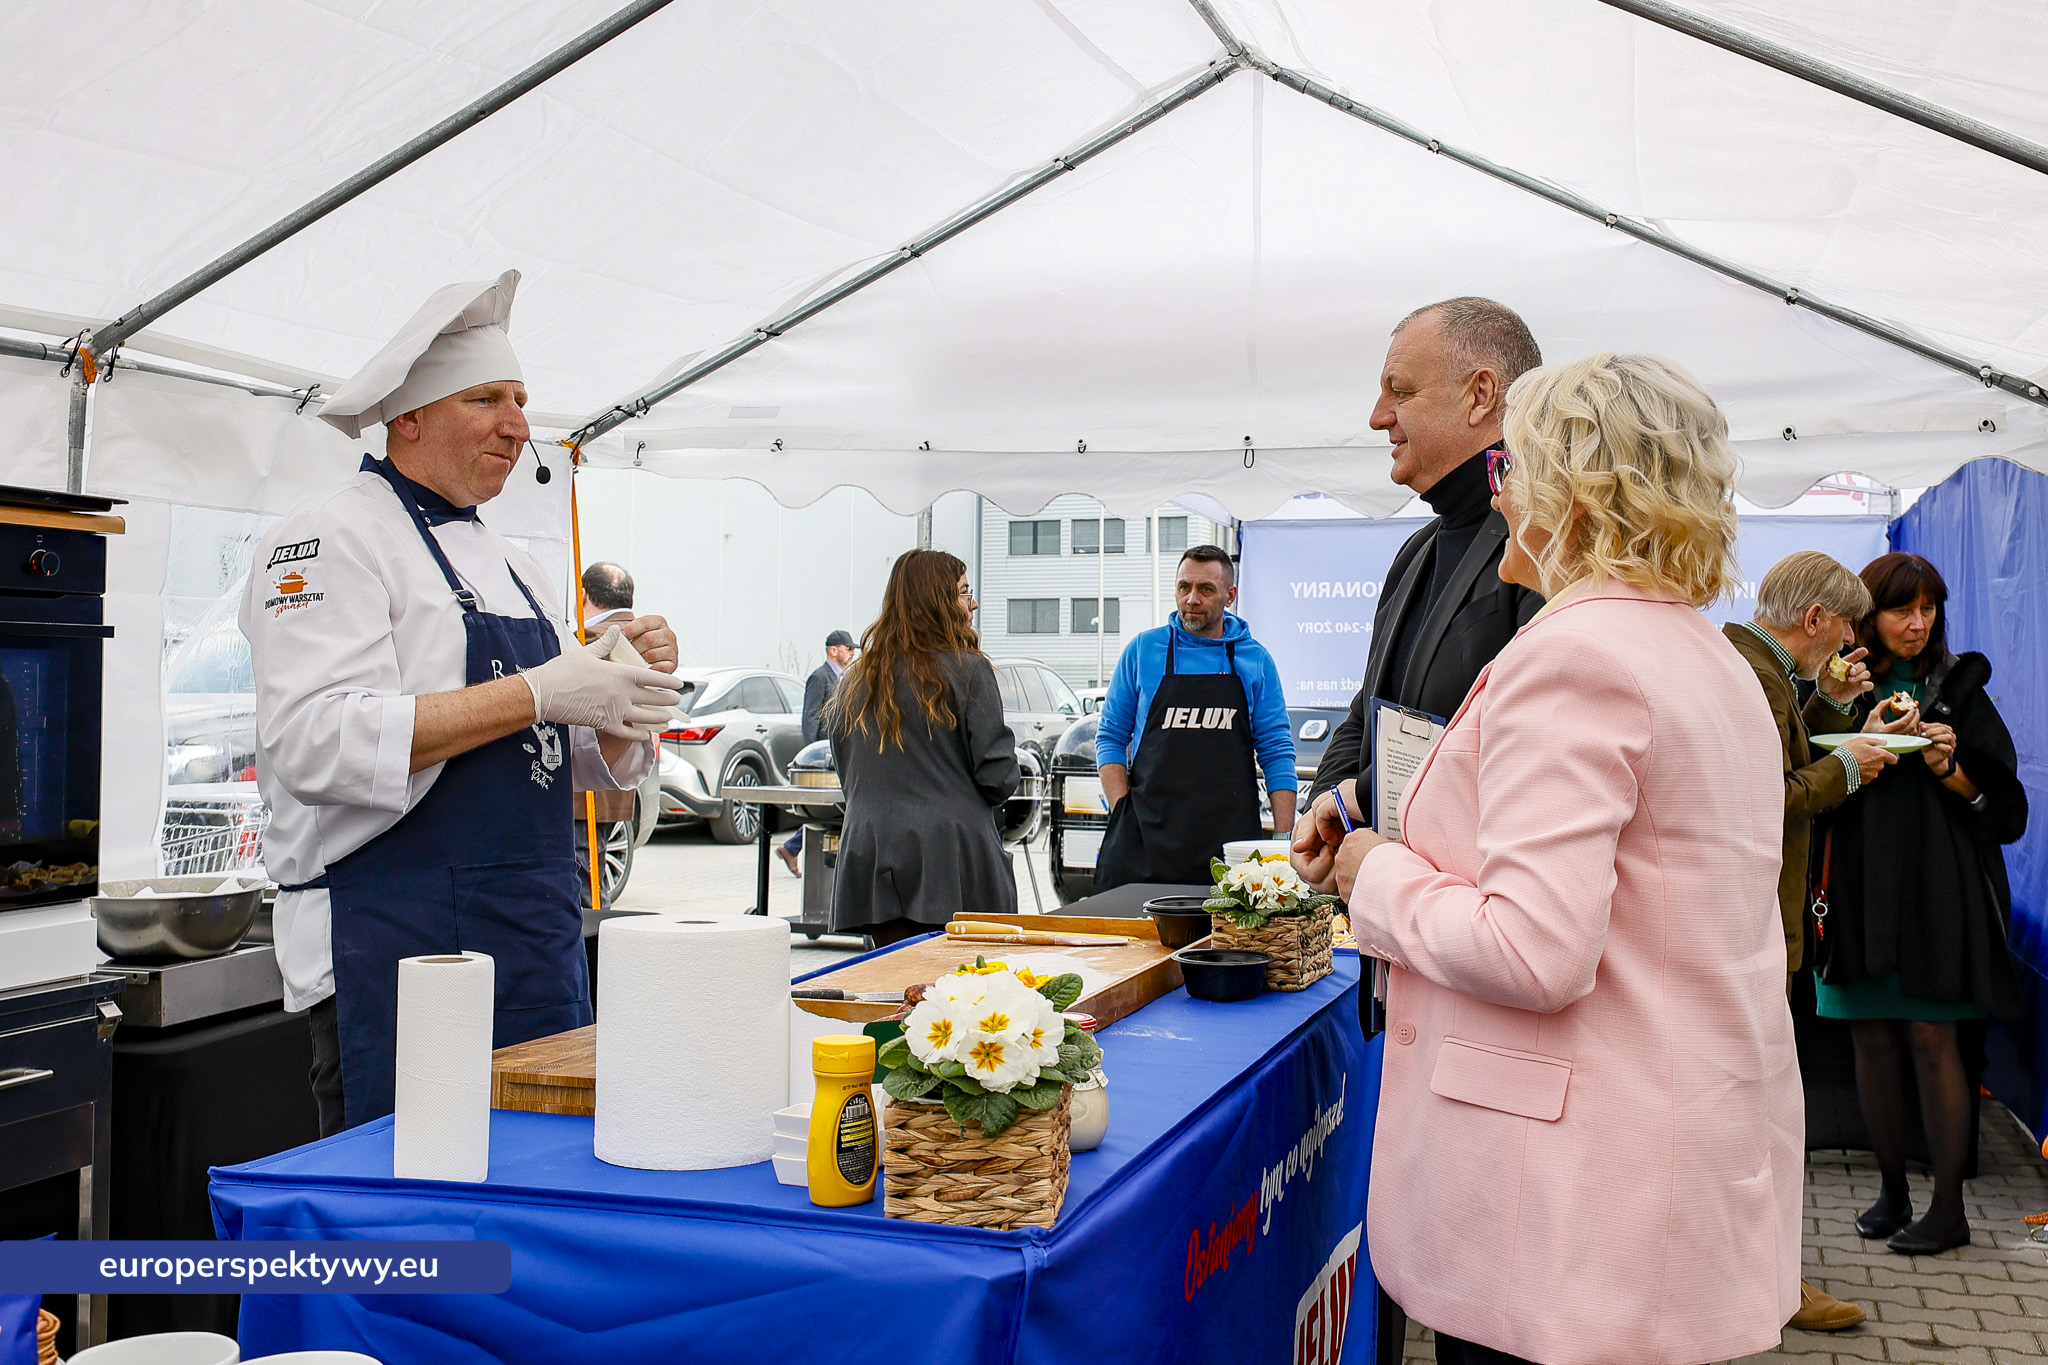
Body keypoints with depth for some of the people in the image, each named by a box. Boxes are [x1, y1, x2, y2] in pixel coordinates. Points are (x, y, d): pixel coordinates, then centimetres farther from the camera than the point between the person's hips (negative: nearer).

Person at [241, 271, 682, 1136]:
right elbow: (315, 741, -20)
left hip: (539, 936, 8)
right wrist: (534, 694, -21)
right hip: (398, 943, -7)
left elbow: (586, 758, 19)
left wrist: (633, 684, -2)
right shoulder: (331, 538, -5)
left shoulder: (507, 562, 19)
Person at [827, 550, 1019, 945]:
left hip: (869, 860, 5)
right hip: (951, 858, -5)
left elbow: (845, 772, 15)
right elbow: (998, 778, -7)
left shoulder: (855, 679, 10)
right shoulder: (967, 669, -6)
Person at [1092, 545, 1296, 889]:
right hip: (1147, 840, 0)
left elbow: (1276, 752, 7)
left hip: (1231, 841, 1)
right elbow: (1110, 737, 9)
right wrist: (1123, 814, -5)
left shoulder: (1256, 660, 8)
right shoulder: (1142, 650, 7)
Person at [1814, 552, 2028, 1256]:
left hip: (1937, 886, -2)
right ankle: (1892, 1187, 19)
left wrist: (1949, 771, -13)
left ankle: (1949, 1206, 5)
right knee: (1872, 1037, 6)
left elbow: (2003, 802, 4)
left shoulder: (1958, 687, 5)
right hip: (1859, 886, 2)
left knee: (1930, 1036, -4)